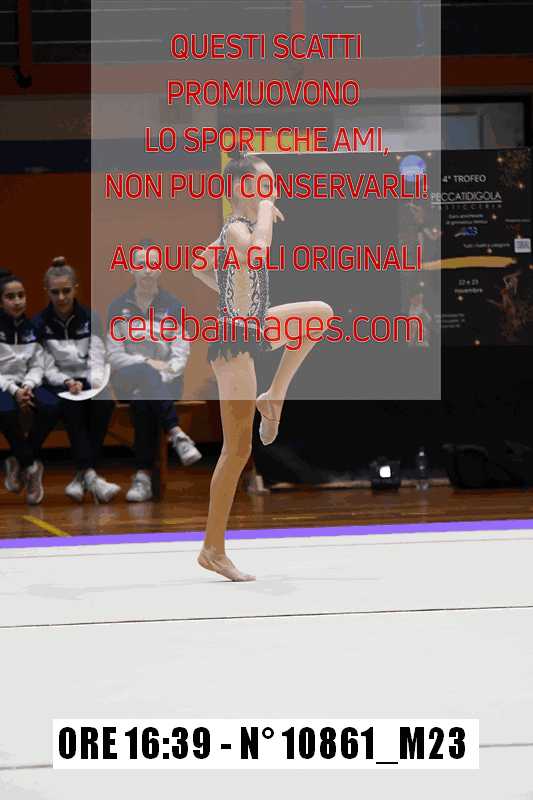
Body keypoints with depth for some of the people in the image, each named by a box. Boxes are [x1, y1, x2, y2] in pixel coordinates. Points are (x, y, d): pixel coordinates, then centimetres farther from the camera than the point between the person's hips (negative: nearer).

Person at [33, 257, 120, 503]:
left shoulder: (90, 318, 5)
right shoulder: (40, 323, 1)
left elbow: (97, 359, -4)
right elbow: (48, 368, -4)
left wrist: (93, 386, -24)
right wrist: (67, 383, -24)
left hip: (88, 383, 2)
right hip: (58, 384, -1)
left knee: (105, 401, -33)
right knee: (72, 404, -36)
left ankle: (82, 476, -33)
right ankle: (90, 475, -47)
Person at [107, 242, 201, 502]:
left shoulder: (173, 306, 6)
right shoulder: (119, 306, 7)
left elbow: (180, 355, -1)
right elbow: (115, 356, 0)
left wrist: (161, 376, -20)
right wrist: (148, 364, -16)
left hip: (166, 381, 1)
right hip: (128, 380, -1)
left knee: (144, 403, -37)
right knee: (144, 373, -39)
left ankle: (143, 476, -45)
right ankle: (177, 435, -53)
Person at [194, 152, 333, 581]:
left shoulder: (238, 228, 9)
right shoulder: (235, 230, -18)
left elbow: (199, 267, 24)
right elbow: (255, 252, -43)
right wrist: (265, 208, -27)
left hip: (251, 328, 9)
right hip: (234, 340, -9)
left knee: (321, 312, 20)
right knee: (238, 448, -5)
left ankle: (274, 396, 16)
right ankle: (213, 549, 2)